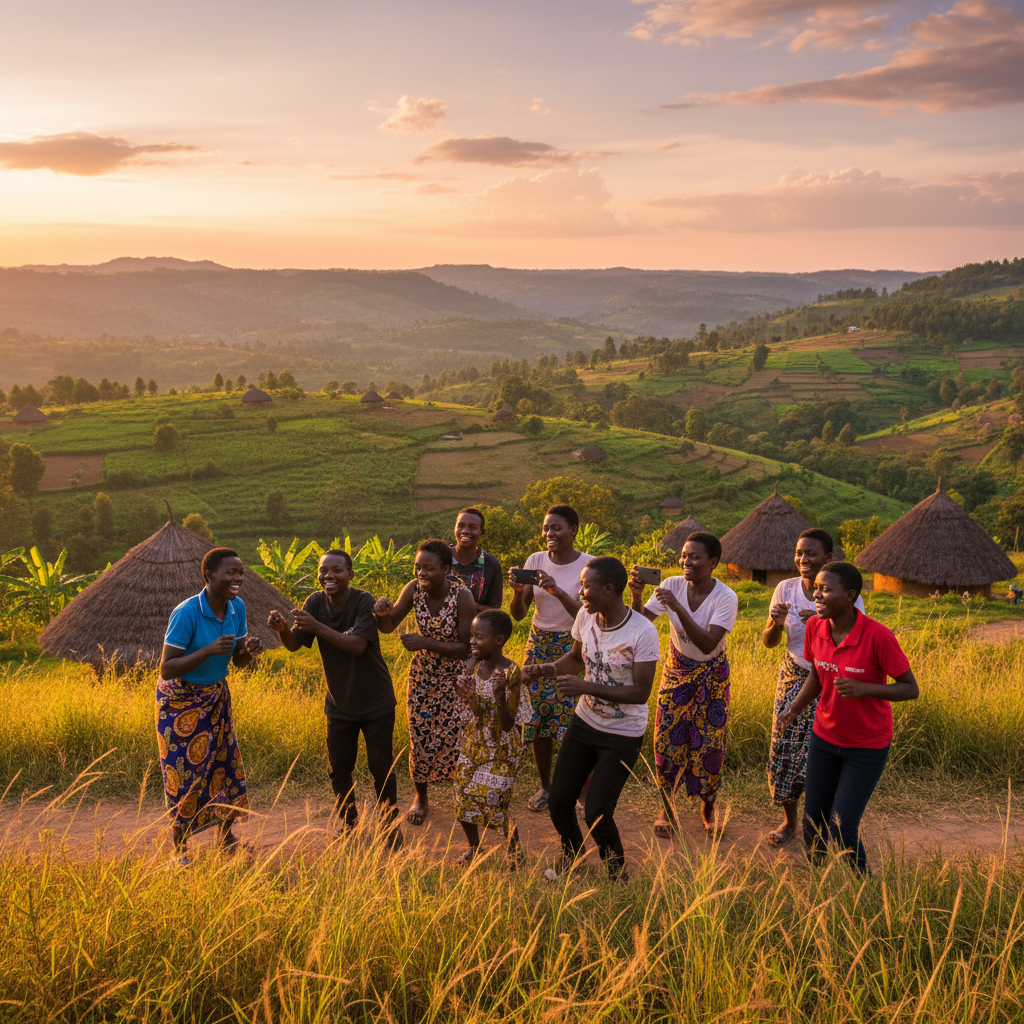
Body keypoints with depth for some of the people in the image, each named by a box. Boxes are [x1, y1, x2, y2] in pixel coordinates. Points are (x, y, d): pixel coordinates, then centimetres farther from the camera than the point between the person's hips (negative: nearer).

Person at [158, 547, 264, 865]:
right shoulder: (186, 613, -27)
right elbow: (166, 669, -26)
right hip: (180, 700, -6)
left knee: (226, 762, 9)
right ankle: (180, 849, 18)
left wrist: (249, 650, -21)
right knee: (184, 772, 1)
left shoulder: (237, 607, -7)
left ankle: (227, 837, 28)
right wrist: (209, 650, -36)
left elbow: (238, 662, 2)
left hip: (216, 696, 6)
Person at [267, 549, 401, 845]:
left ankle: (390, 824, 25)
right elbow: (295, 645, -7)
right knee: (338, 769, 9)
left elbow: (358, 645, -32)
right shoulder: (315, 602, -8)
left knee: (381, 765, 4)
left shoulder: (363, 601, -22)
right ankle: (349, 823, 32)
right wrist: (282, 628, -30)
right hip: (339, 703, 4)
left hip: (376, 701, -4)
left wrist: (318, 626, -42)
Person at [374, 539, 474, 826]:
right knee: (420, 737, 9)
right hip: (423, 674, 3)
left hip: (456, 677, -3)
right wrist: (383, 613, -27)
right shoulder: (414, 589, -14)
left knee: (458, 737, 1)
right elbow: (388, 627, -3)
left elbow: (466, 648, -21)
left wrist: (427, 643, -31)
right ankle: (421, 798, 33)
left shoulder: (462, 597, -24)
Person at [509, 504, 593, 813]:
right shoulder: (535, 560, -1)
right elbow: (518, 615, -2)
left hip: (573, 647, -3)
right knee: (538, 716, 6)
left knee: (570, 718, -5)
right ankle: (545, 786, 25)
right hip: (539, 644, 3)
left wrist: (558, 591, -33)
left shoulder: (588, 565, -10)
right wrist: (518, 591, -23)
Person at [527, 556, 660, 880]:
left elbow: (641, 693, -23)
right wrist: (544, 669, -6)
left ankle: (619, 877, 20)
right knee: (559, 804, 8)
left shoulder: (642, 632, -23)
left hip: (622, 735, -6)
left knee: (597, 814, -9)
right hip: (584, 723, 6)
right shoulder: (586, 616, -5)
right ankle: (571, 859, 39)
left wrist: (585, 687, -29)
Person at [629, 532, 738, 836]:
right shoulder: (672, 585, -14)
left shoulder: (726, 597, -22)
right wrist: (636, 595, -38)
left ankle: (708, 808, 27)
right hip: (676, 670, 2)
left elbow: (708, 644, -33)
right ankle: (668, 808, 21)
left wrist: (678, 608, -42)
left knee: (709, 743, 3)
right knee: (667, 739, 0)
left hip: (711, 675, -2)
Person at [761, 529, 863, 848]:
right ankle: (789, 822, 26)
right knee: (784, 750, 4)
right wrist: (776, 623, -19)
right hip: (794, 678, 3)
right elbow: (769, 642, 3)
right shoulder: (786, 589, -4)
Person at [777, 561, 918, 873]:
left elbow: (911, 689, -15)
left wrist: (863, 689, -31)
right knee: (813, 824, 8)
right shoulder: (815, 627, -9)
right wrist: (795, 708, -10)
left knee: (840, 831, -7)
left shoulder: (878, 636, -24)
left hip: (867, 747, -5)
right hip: (825, 738, 5)